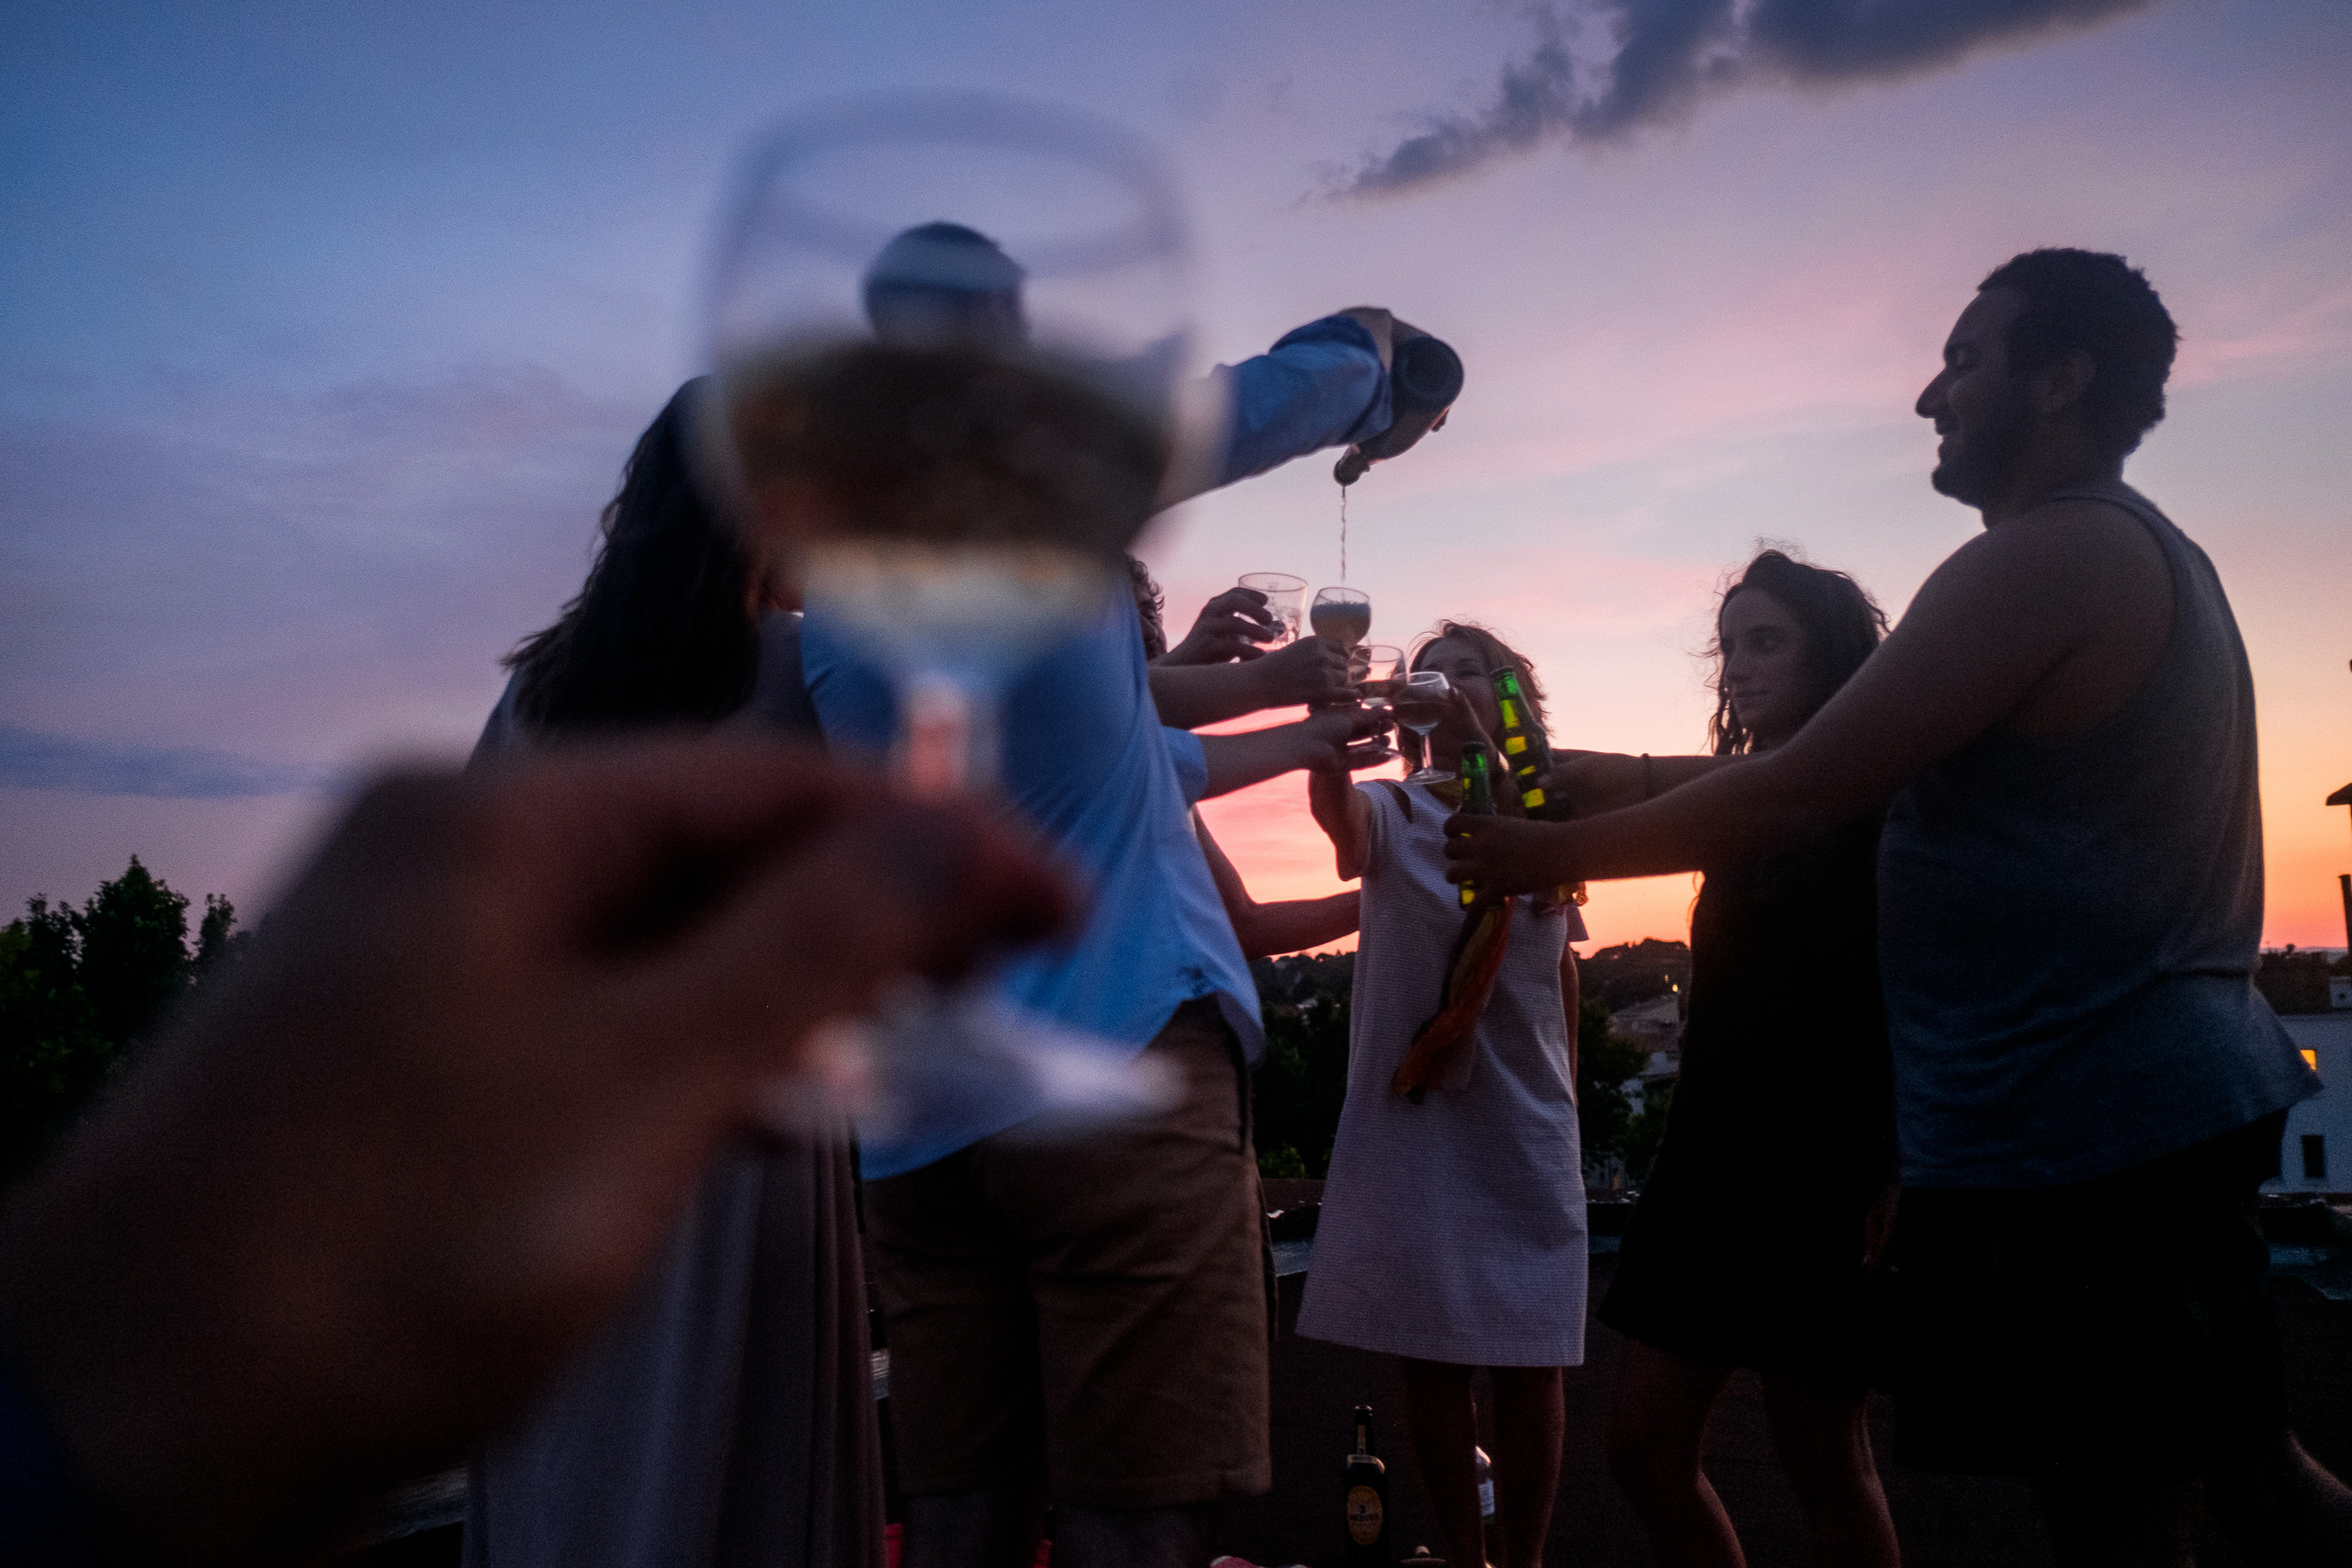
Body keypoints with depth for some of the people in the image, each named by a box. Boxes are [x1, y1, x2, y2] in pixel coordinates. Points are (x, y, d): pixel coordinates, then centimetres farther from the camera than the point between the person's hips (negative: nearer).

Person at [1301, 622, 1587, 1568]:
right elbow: (1332, 804, -25)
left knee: (1528, 1371, 4)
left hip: (1526, 1132, 2)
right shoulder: (1393, 814, 0)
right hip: (1411, 1126, -2)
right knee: (1431, 1365, 3)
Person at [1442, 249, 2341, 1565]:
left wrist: (1551, 852, -6)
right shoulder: (2161, 556, 18)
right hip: (2173, 1094, 10)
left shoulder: (2044, 554, -15)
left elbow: (1796, 796, -17)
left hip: (2069, 1126, -10)